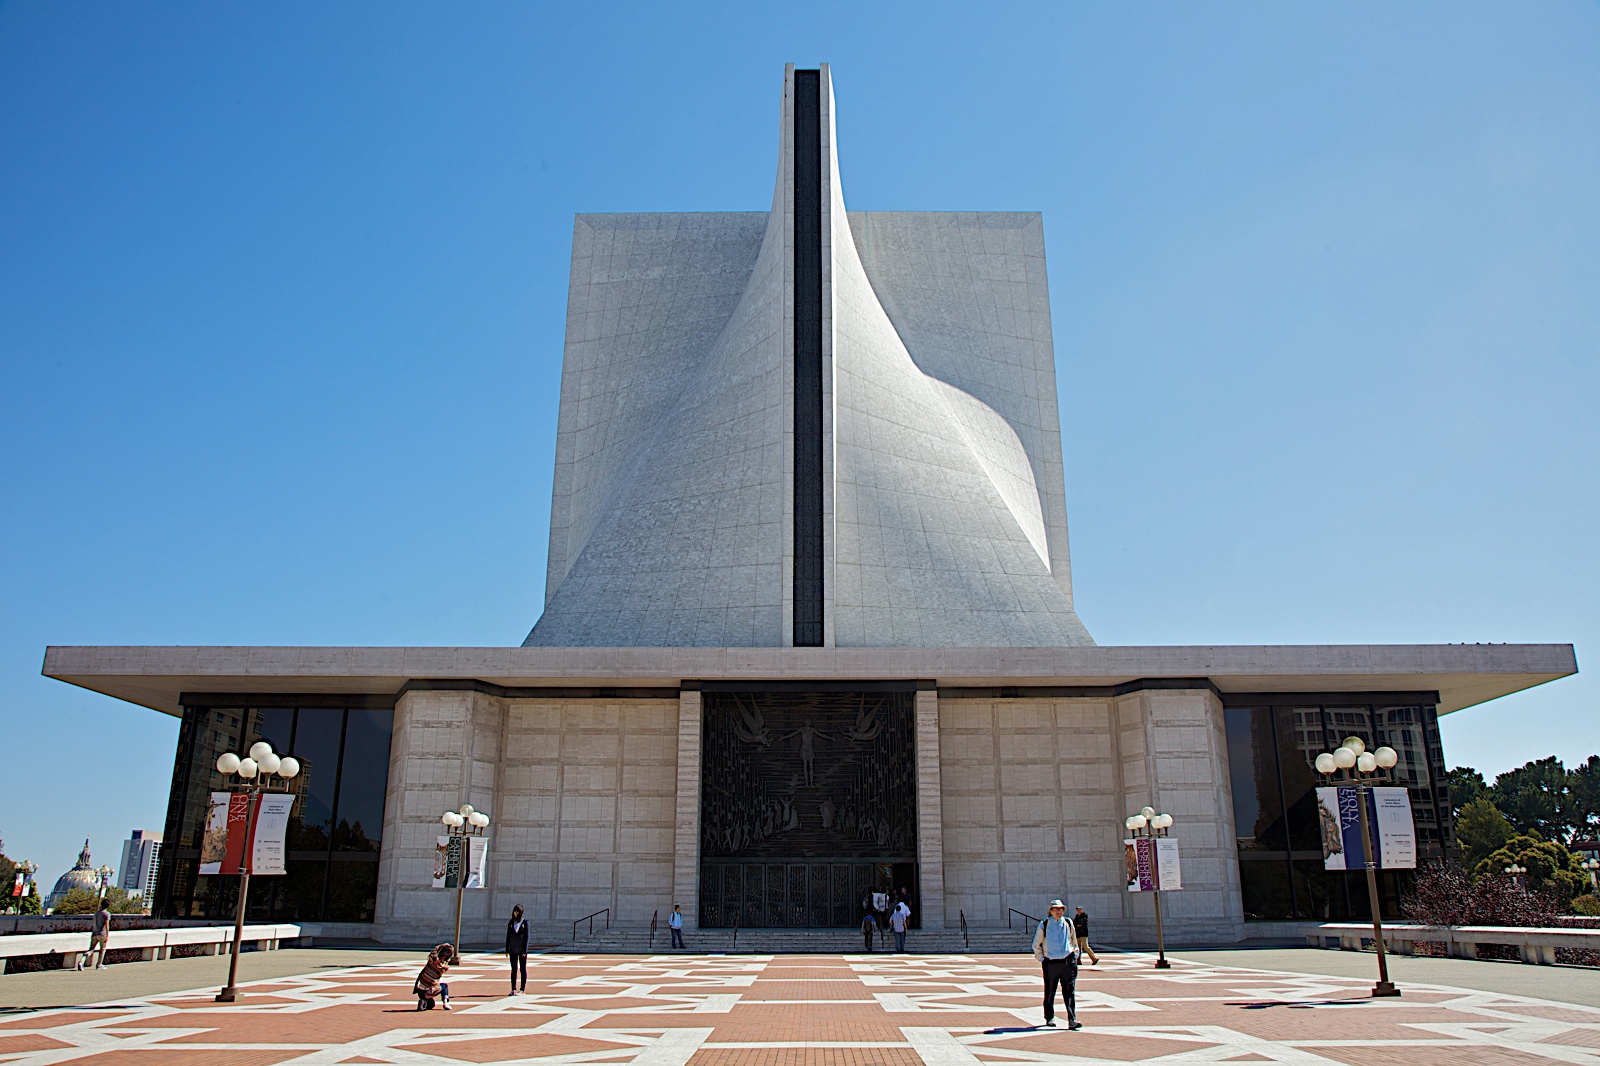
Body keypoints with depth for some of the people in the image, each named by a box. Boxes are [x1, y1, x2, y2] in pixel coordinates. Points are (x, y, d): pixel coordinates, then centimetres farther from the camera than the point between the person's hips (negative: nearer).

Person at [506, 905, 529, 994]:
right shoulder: (511, 923, 5)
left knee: (523, 969, 2)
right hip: (513, 949, 3)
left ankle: (522, 989, 7)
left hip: (522, 950, -3)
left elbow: (526, 937, -6)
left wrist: (525, 951, -11)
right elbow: (508, 937, 8)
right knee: (514, 969, 6)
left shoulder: (525, 923, -5)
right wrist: (507, 950, 3)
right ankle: (513, 989, 11)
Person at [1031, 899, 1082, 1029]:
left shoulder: (1068, 923, 7)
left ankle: (1072, 1020, -6)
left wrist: (1075, 955, 13)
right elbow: (1036, 945, 9)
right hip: (1051, 964, -1)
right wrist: (1042, 959, 2)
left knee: (1069, 992, -5)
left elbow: (1074, 941, 23)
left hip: (1068, 963, 1)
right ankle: (1049, 1018, 21)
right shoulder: (1044, 925, 0)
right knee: (1049, 992, 7)